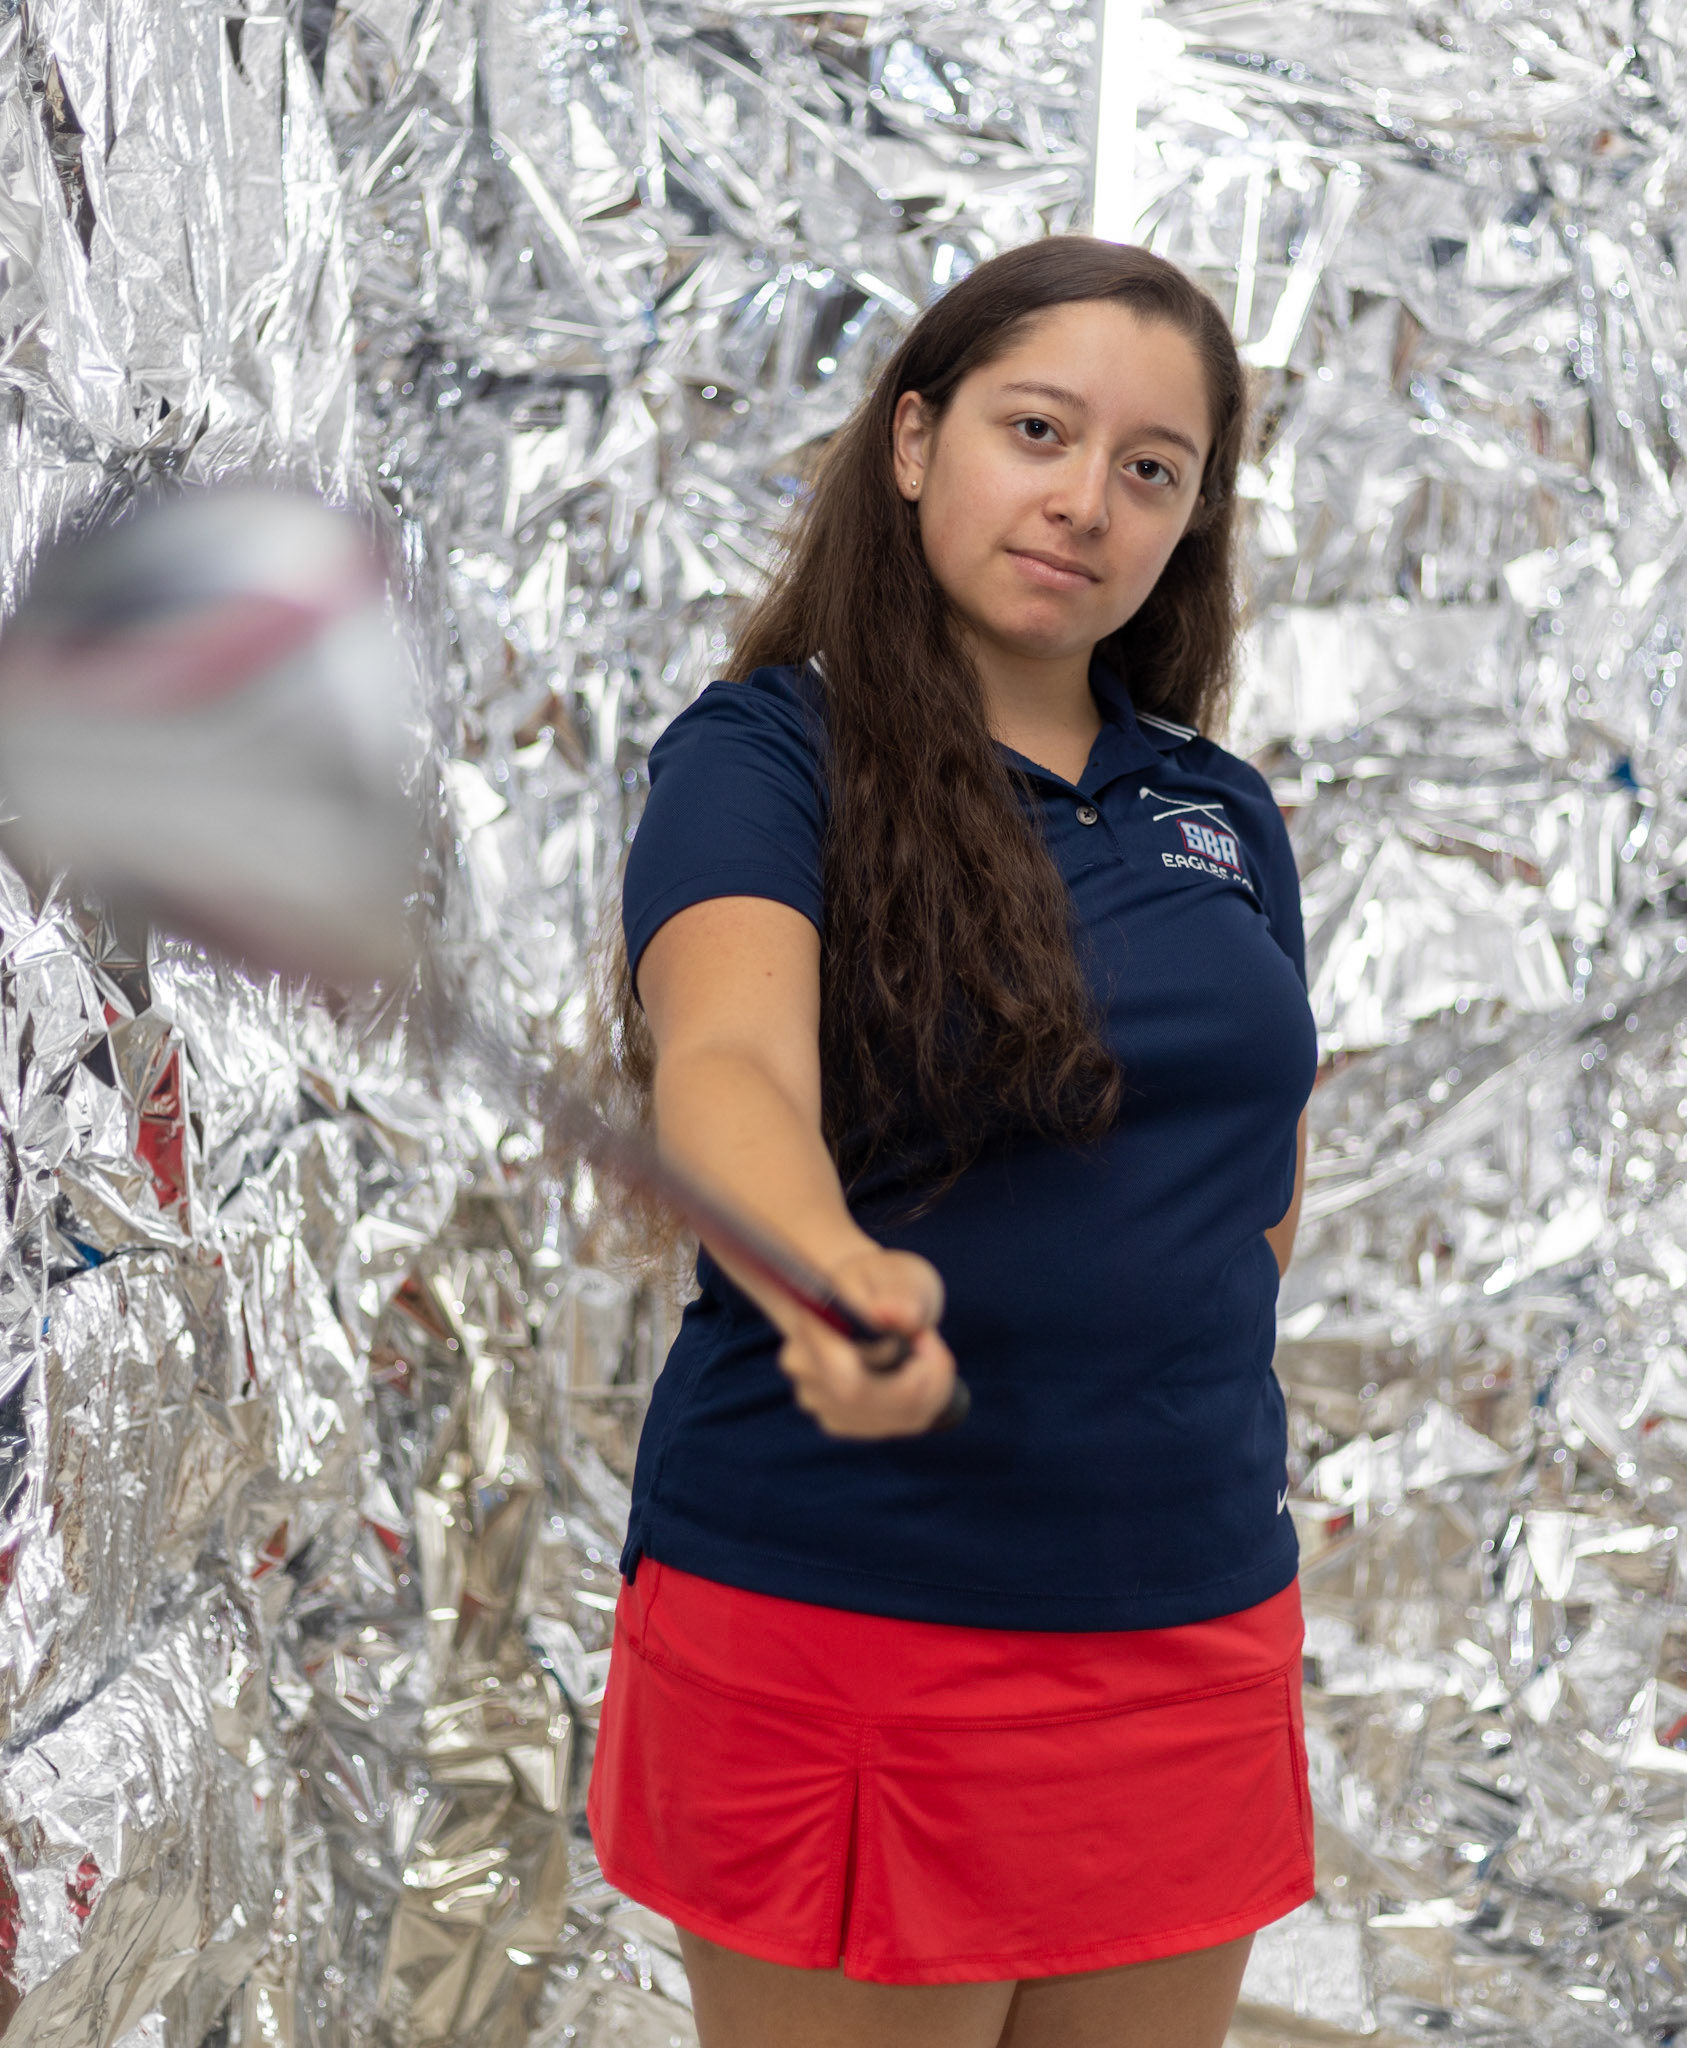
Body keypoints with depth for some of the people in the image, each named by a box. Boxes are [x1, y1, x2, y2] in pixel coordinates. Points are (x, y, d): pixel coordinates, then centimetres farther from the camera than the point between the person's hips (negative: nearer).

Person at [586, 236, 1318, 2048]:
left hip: (1190, 1614, 5)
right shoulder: (762, 755, -8)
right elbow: (727, 1063, -28)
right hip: (833, 1610, -5)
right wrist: (843, 1280, -48)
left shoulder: (1221, 813, 9)